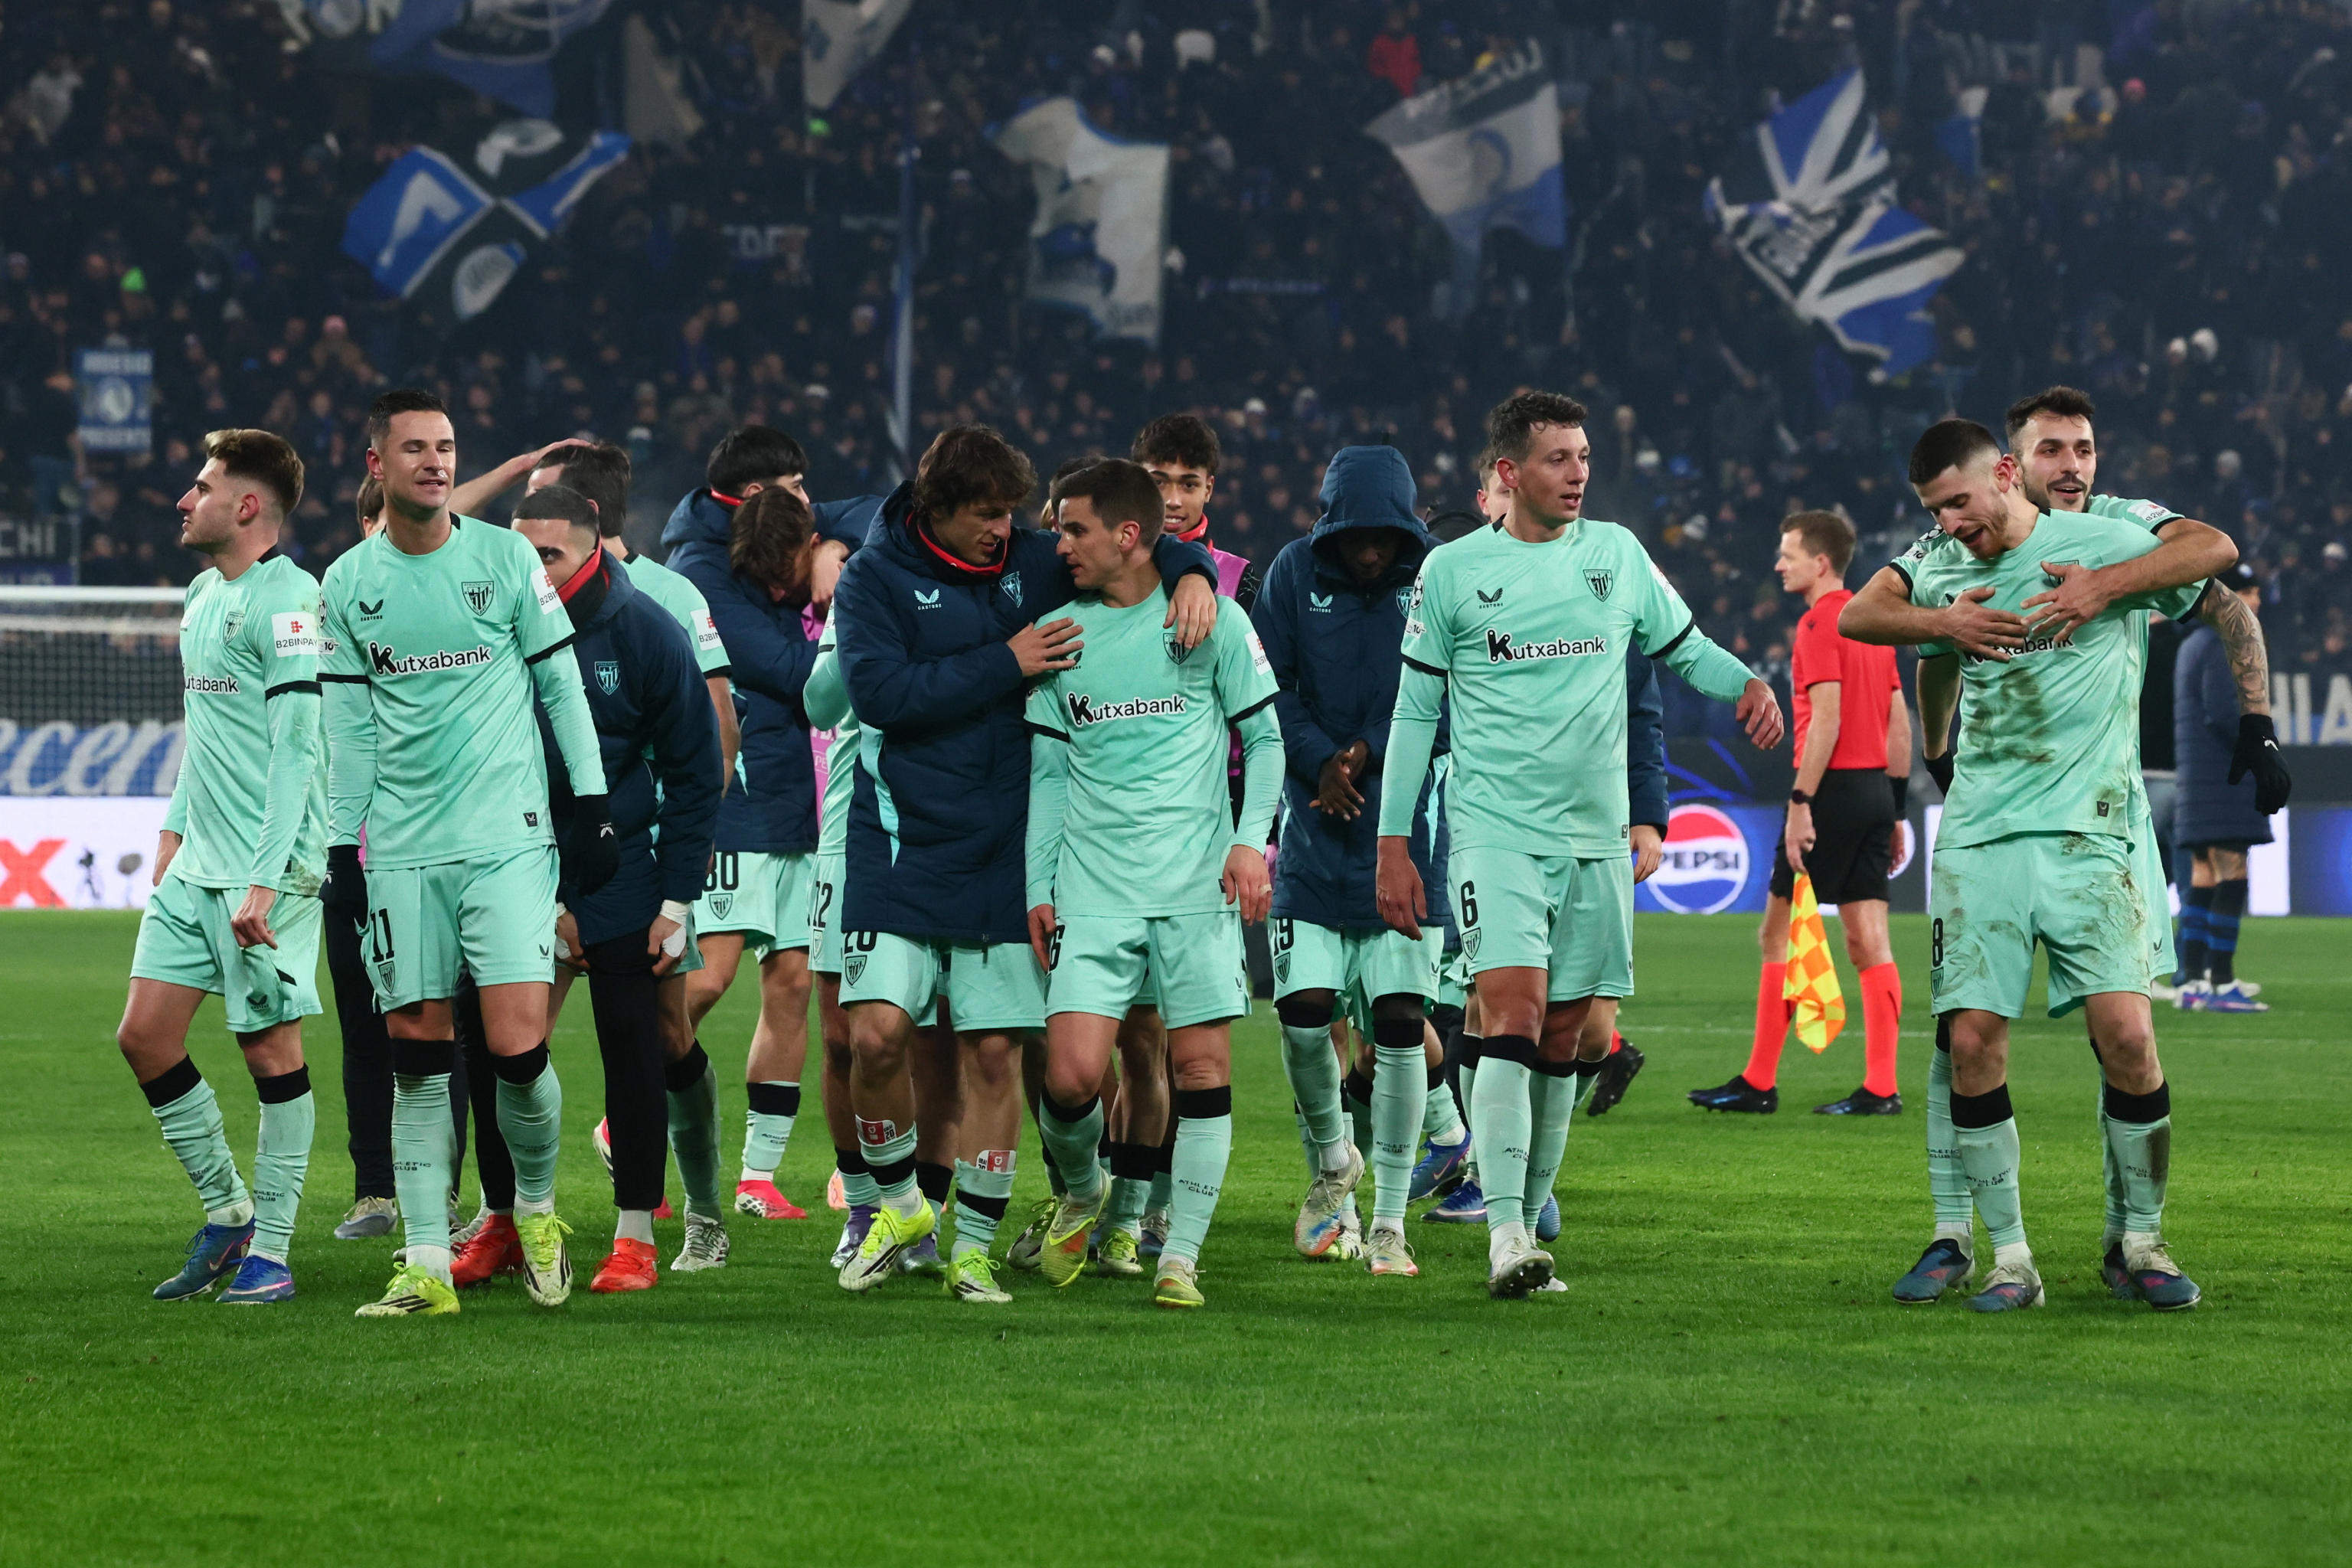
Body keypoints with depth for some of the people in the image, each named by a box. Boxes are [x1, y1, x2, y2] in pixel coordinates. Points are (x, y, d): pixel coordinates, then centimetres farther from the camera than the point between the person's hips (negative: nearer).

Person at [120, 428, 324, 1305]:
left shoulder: (289, 601, -14)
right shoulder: (202, 593, 14)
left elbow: (298, 749, -18)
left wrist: (263, 883, -22)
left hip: (270, 869, -9)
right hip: (195, 868, 9)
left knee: (270, 1048, -3)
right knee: (144, 1037, 5)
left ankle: (268, 1251, 5)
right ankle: (226, 1211, 18)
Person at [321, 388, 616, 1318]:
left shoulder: (505, 558, 2)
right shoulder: (349, 584, 8)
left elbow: (562, 685, 7)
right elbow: (350, 728, 13)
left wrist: (592, 806, 3)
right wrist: (342, 849, 9)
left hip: (508, 839, -2)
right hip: (402, 853, 2)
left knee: (517, 1046, -12)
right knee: (416, 1056, 0)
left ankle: (536, 1207, 14)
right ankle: (427, 1263, 3)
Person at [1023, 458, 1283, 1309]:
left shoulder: (1212, 618, 1)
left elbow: (1265, 734, 7)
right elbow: (1048, 769, 14)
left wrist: (1252, 839, -6)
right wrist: (1038, 887, 9)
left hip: (1199, 884, -1)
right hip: (1093, 887, 1)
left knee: (1204, 1065, -5)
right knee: (1070, 1075, -9)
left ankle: (1181, 1255, 4)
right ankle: (1081, 1190, 21)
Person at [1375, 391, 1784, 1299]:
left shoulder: (1617, 554, 9)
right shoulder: (1453, 571, 1)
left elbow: (1685, 647, 18)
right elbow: (1415, 710, 5)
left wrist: (1749, 684, -5)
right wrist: (1393, 844, 3)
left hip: (1594, 836, 4)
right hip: (1494, 831, -4)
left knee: (1562, 1042, 6)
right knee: (1511, 1016, -18)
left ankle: (1530, 1221, 14)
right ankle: (1504, 1234, -24)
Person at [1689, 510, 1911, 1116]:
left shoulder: (1820, 623, -10)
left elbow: (1826, 719, -19)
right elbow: (1900, 725, 17)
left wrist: (1800, 804, -20)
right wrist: (1896, 809, 19)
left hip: (1834, 790, -8)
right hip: (1876, 789, 8)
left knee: (1780, 934, 0)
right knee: (1869, 942, 5)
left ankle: (1759, 1083, 2)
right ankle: (1881, 1087, 0)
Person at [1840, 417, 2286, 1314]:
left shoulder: (2099, 542, -2)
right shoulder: (1939, 565, 13)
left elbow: (2217, 554, -7)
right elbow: (1854, 617, 10)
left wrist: (2106, 588, -15)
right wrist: (1942, 622, -2)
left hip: (2087, 834, -4)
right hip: (1976, 838, 4)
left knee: (2125, 1034, -13)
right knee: (1972, 1040, -6)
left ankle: (2138, 1242, 5)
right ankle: (2007, 1259, 3)